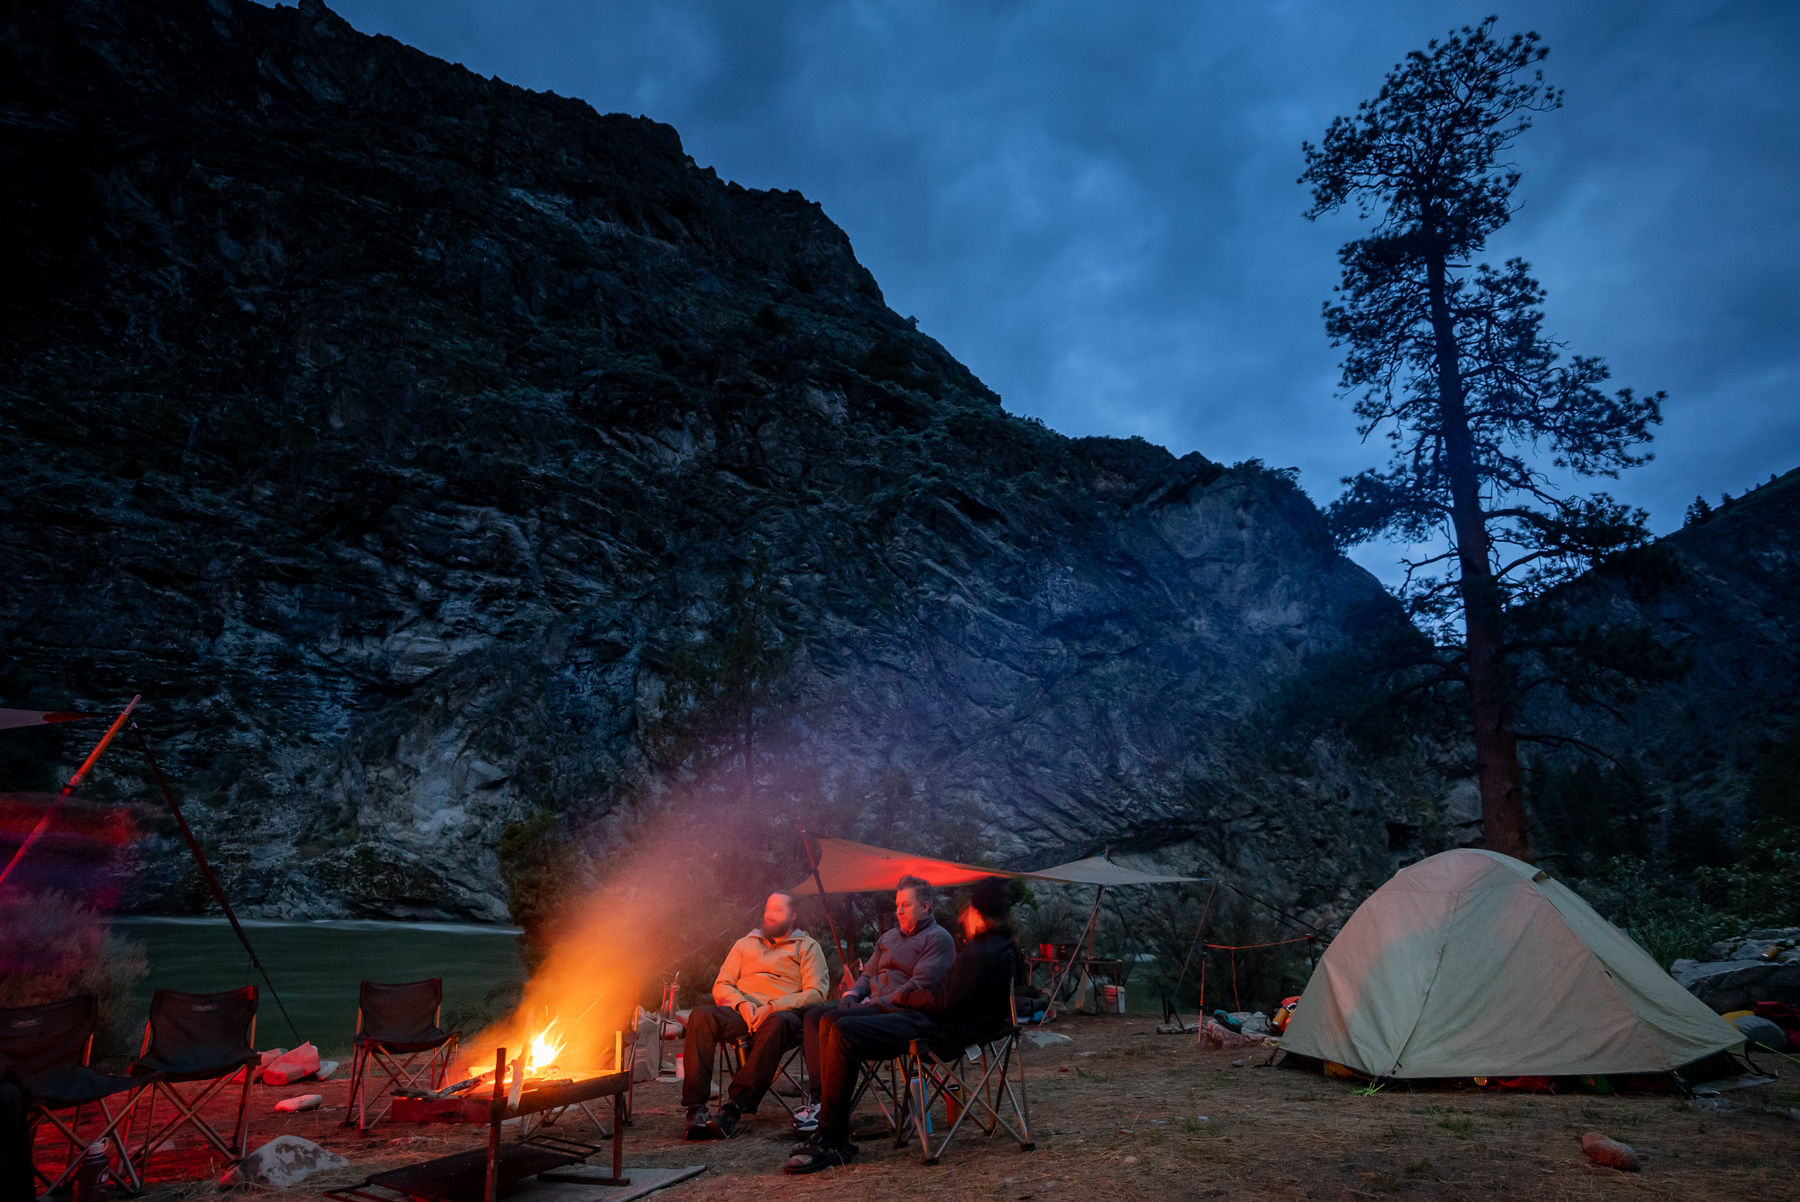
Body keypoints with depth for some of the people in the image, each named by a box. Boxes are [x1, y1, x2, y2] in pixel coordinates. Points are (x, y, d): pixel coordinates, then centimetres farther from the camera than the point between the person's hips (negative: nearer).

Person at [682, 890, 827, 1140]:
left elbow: (816, 993, 3)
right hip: (741, 1013, 3)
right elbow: (721, 986, 19)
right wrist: (741, 1003, -5)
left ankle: (735, 1106, -44)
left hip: (784, 1013, -3)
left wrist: (772, 1007, -12)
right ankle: (696, 1108, -35)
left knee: (777, 1023, -41)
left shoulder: (808, 947, 17)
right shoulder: (745, 944, 27)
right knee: (700, 1015, -29)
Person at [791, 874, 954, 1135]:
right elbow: (868, 974, 26)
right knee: (815, 1015, -6)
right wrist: (850, 996, 4)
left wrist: (878, 1002, -17)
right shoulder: (889, 937, 24)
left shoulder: (938, 938, -4)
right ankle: (816, 1096, -12)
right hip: (873, 1003, 9)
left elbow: (919, 986, -15)